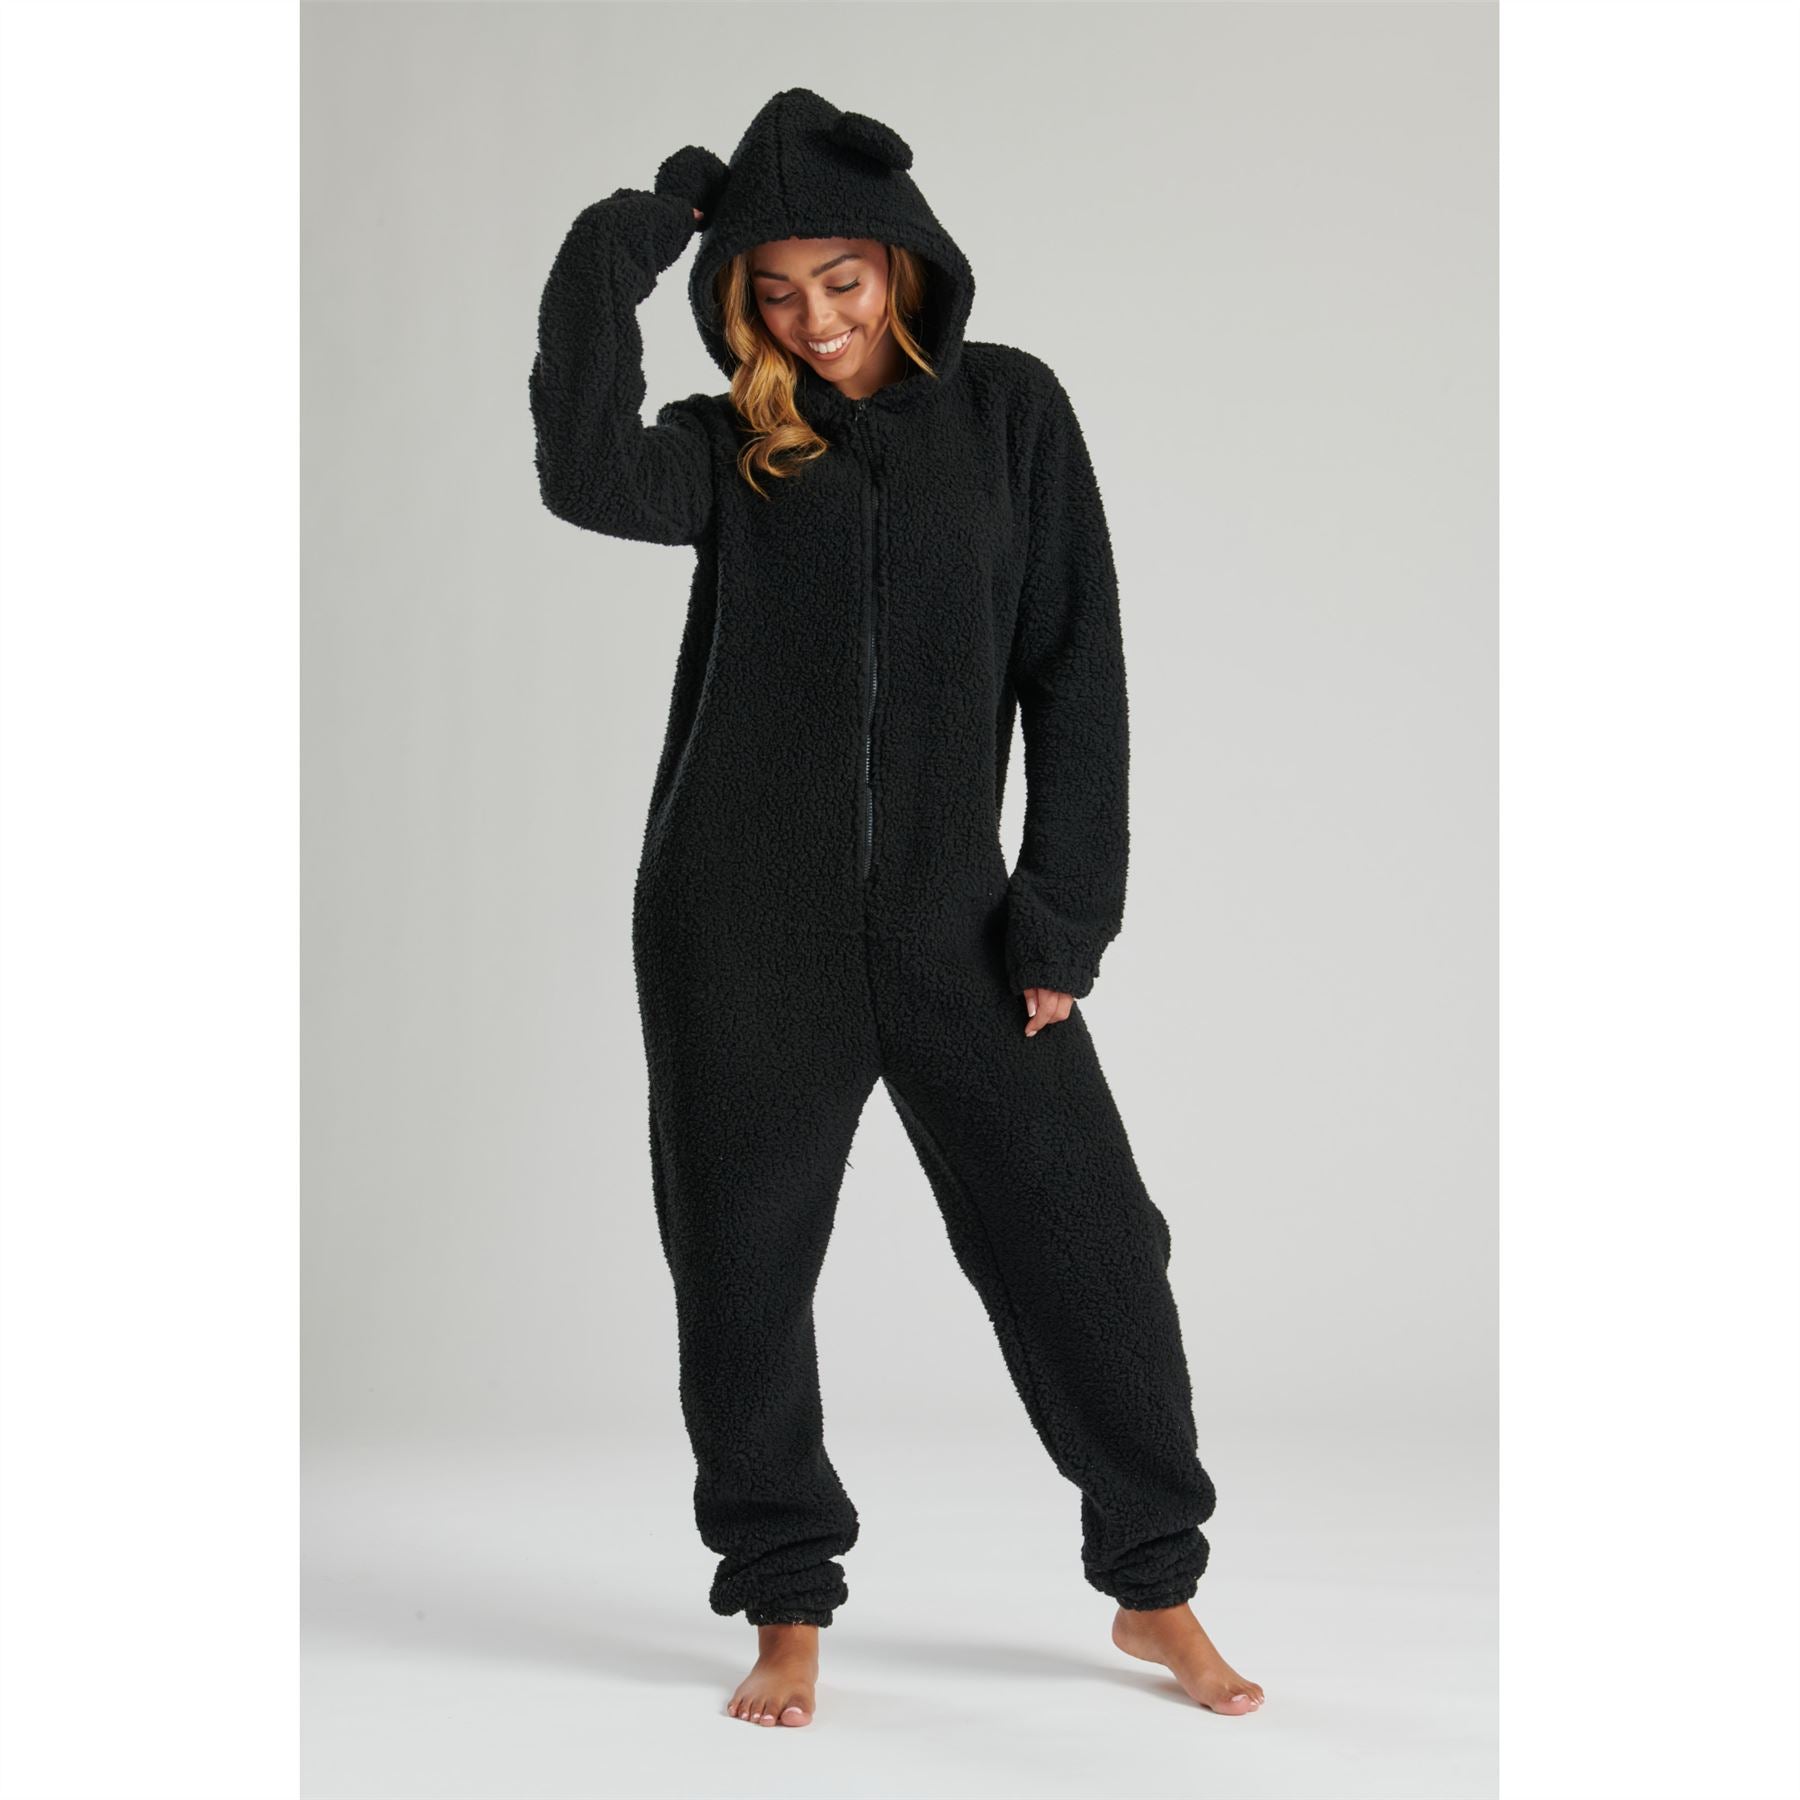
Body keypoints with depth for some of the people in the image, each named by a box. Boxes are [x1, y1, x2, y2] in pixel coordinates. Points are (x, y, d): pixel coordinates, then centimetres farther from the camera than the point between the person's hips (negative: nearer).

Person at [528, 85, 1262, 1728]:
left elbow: (1076, 665, 1)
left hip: (949, 913, 0)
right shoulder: (730, 448, 4)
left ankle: (1154, 1587, 18)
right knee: (743, 1265, 4)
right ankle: (788, 1609, 21)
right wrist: (624, 242, -11)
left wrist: (1066, 910, -4)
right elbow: (587, 474, -19)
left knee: (1087, 1240, 0)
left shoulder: (1010, 409, 4)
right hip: (743, 925, 0)